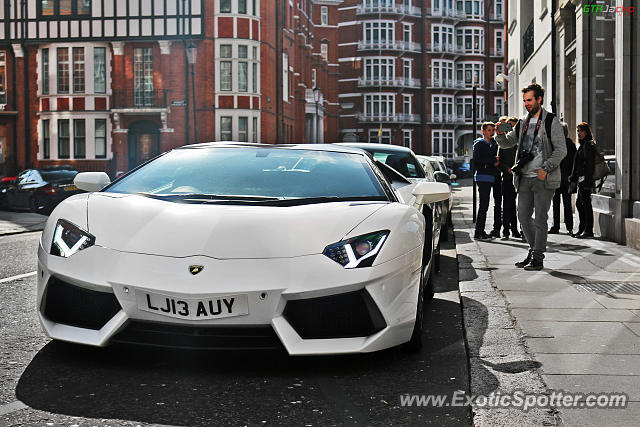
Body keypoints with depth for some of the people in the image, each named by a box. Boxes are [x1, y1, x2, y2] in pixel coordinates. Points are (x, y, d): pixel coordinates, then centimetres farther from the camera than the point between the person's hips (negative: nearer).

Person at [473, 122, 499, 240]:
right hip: (483, 177, -8)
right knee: (483, 205, -11)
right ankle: (479, 233, -11)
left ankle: (480, 232, 10)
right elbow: (477, 160, -13)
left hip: (490, 177, 8)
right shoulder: (479, 144, -3)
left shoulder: (493, 144, 21)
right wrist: (493, 160, -11)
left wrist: (495, 162, 0)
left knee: (484, 205, 8)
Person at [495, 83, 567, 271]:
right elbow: (506, 143, 17)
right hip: (525, 178, 6)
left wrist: (545, 169, -18)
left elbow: (561, 150, -7)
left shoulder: (551, 121, -3)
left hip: (544, 178, -6)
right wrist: (500, 134, -5)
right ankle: (534, 249, 26)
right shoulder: (523, 123, 15)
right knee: (523, 217, 9)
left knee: (540, 219, -3)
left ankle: (538, 258, 2)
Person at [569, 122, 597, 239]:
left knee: (586, 204, -8)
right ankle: (582, 229, 21)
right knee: (579, 204, 14)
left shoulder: (588, 145, -10)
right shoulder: (583, 145, 20)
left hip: (585, 179, -10)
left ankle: (589, 231, -5)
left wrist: (587, 181, -22)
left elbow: (589, 164, -18)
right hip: (581, 180, 10)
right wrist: (574, 179, 19)